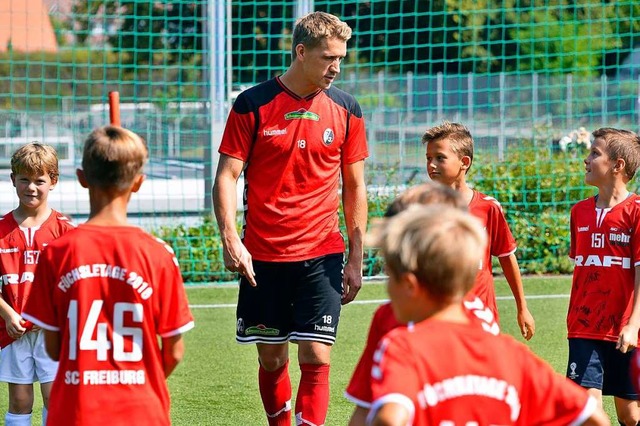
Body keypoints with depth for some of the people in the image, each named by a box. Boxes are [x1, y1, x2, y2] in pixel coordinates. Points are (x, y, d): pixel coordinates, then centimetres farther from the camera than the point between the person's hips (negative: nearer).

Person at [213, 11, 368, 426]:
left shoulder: (346, 110, 4)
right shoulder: (253, 105, -3)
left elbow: (355, 187, 10)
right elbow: (227, 176, -3)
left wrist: (356, 259, 7)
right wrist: (230, 239, -16)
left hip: (322, 255, 1)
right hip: (262, 256, -1)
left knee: (316, 357, -8)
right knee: (271, 358, 7)